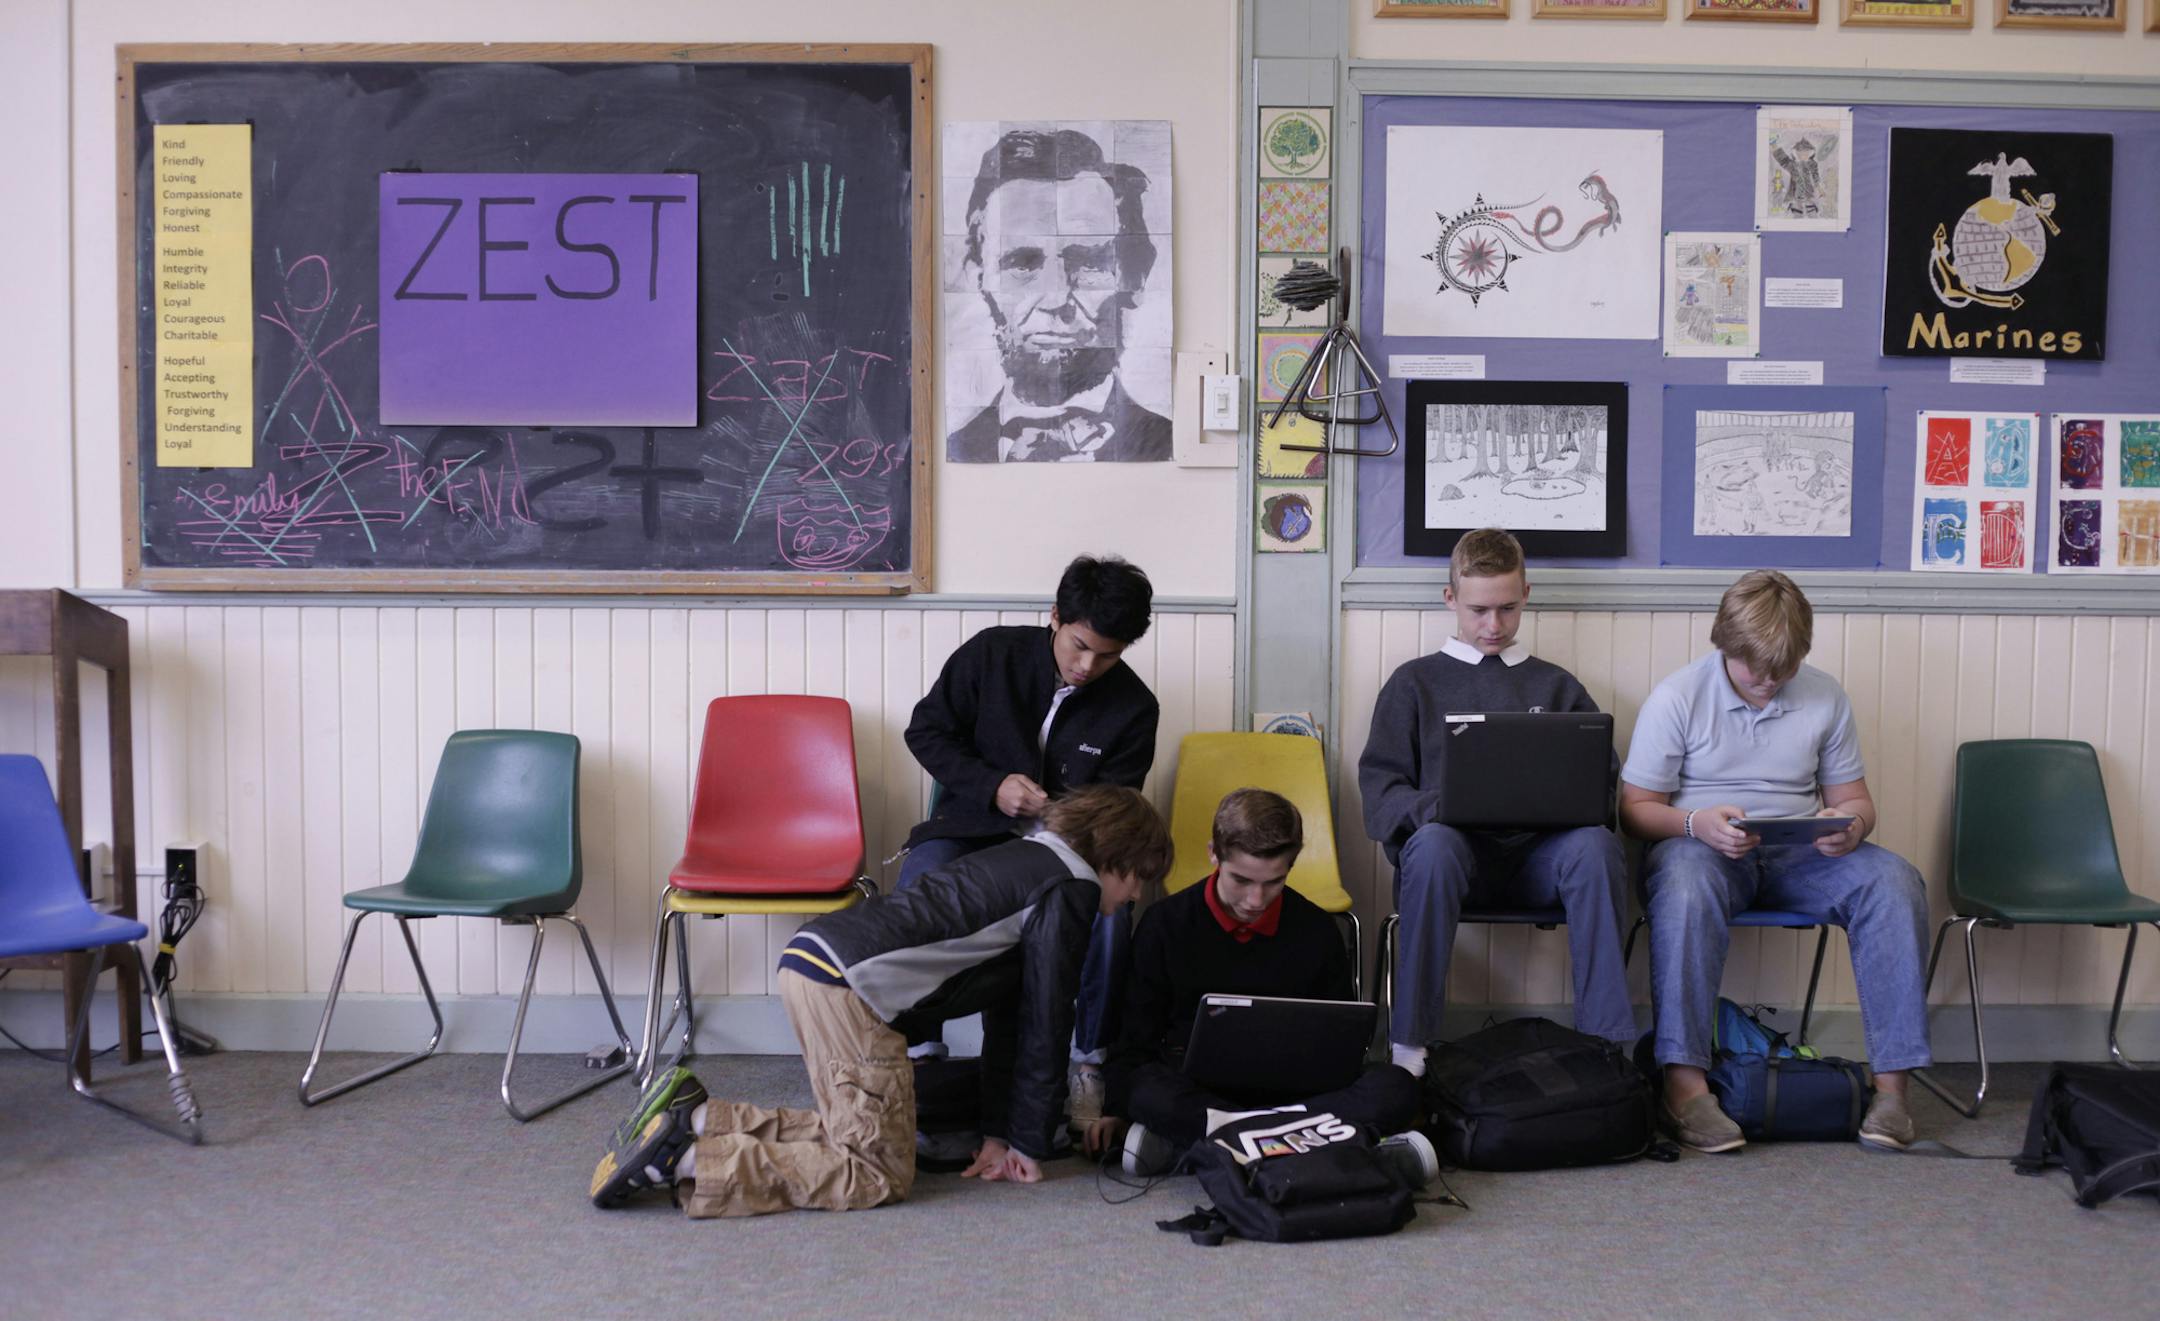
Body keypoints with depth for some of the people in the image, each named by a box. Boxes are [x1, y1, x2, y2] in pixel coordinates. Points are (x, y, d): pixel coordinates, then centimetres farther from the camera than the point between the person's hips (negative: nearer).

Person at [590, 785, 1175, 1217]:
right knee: (879, 1173, -4)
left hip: (809, 955, 10)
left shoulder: (1027, 859, 27)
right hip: (849, 985, -10)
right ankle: (685, 1161, -12)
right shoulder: (1073, 889, -2)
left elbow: (1006, 1013, 28)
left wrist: (997, 1132, 27)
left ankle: (694, 1116, 11)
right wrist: (1029, 1141, 10)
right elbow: (1045, 1025, -1)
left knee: (852, 1132, 20)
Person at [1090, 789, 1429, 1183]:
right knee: (1149, 1094, -38)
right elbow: (1136, 1033, 7)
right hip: (1195, 1087, -2)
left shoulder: (1317, 932, 3)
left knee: (1394, 1088, -28)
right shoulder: (1167, 924, 0)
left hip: (1293, 1087, 2)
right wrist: (1115, 1111, -4)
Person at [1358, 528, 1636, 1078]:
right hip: (1454, 845, -1)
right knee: (1433, 843, -37)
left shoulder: (1557, 687, 23)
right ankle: (1409, 1042, -31)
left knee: (1594, 843, -32)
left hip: (1537, 854, 2)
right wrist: (1436, 806, -14)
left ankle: (1606, 1040, -29)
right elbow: (1378, 786, 7)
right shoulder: (1415, 682, 18)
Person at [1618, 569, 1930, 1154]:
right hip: (1704, 846, -3)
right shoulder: (1677, 698, -2)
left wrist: (1850, 827, -11)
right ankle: (1684, 1081, -40)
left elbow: (1854, 799, 15)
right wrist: (1697, 823, -23)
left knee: (1893, 879, -25)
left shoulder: (1825, 696, 8)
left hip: (1800, 857, 4)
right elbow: (1635, 808, -2)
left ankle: (1891, 1081, -23)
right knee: (1687, 879, -40)